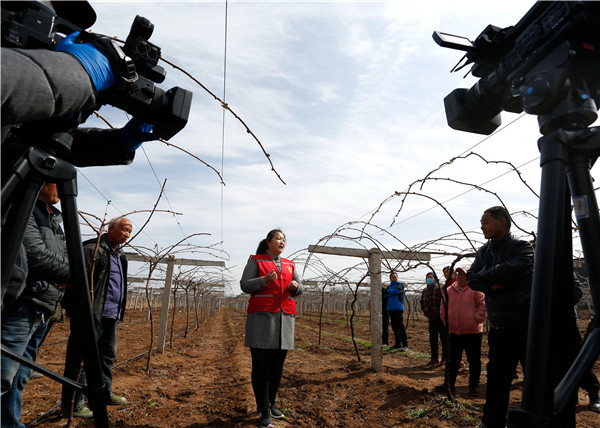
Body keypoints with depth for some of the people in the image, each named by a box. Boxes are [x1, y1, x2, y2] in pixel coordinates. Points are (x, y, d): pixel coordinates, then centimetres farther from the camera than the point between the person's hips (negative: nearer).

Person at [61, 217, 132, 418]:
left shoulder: (120, 256, 17)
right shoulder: (93, 249, -12)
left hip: (111, 316, 10)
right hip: (91, 316, -10)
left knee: (107, 356, 19)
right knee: (81, 359, 0)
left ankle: (104, 393, 34)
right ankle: (72, 404, 12)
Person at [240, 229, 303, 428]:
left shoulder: (289, 265, 17)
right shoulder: (256, 261, 5)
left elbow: (299, 288, 17)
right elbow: (245, 285, -3)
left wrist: (295, 286, -7)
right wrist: (264, 280, -19)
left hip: (284, 317, 4)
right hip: (261, 316, -4)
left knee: (278, 364, 6)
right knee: (261, 365, -4)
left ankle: (271, 403, 20)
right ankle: (264, 410, 4)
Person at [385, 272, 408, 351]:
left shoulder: (401, 285, 7)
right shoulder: (389, 286, 21)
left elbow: (396, 290, -13)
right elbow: (385, 294, 4)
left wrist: (389, 293, 0)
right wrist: (392, 292, -8)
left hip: (398, 308, -5)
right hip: (390, 309, 5)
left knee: (401, 326, -11)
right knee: (394, 327, 8)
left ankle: (405, 345, -10)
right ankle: (398, 344, 15)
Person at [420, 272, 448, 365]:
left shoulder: (439, 289, -6)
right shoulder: (424, 291, 13)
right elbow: (422, 304, 21)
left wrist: (439, 312, -15)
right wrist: (426, 313, 9)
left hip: (440, 318, -6)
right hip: (431, 319, 6)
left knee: (444, 338, 0)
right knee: (432, 339, 10)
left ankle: (444, 358, 9)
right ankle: (434, 358, 17)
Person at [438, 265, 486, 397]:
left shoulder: (475, 290, -7)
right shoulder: (450, 290, 7)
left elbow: (483, 306, -9)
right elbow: (443, 307, 15)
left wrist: (476, 319, -13)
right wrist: (446, 319, 5)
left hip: (472, 332, -4)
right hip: (454, 332, 4)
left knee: (474, 361, 7)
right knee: (452, 359, 12)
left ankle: (473, 387, 20)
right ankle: (450, 384, 23)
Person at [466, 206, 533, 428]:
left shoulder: (522, 247, -11)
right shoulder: (484, 251, 9)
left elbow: (510, 270, -28)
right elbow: (471, 278, 0)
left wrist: (484, 274, -12)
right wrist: (493, 285, -18)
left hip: (525, 324, -6)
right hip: (498, 327, 6)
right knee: (497, 377, 15)